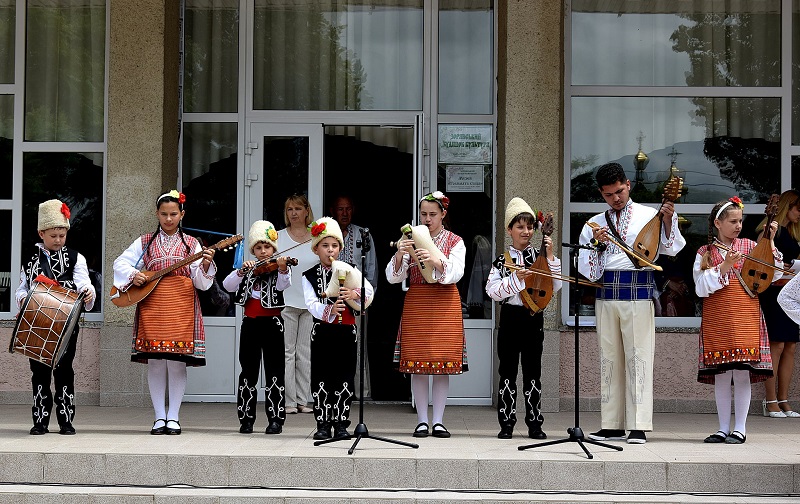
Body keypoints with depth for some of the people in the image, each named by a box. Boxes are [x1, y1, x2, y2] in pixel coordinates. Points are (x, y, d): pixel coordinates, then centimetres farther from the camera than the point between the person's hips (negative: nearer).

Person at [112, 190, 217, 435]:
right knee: (155, 363, 0)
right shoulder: (145, 242, 11)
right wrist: (133, 275, -7)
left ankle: (173, 417, 4)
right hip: (151, 306, 1)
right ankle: (159, 417, 7)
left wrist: (205, 265, -16)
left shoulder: (191, 244, 8)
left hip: (182, 307, -1)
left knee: (177, 362, -4)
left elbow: (202, 283, 4)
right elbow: (120, 262, 11)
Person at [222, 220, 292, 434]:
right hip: (250, 324, 4)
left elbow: (282, 285, -21)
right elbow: (227, 285, -2)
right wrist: (242, 271, -17)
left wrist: (282, 269, -41)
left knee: (274, 373, -2)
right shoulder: (248, 270, 10)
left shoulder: (280, 267, 0)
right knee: (248, 372, 8)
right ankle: (246, 419, 14)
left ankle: (276, 419, 2)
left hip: (272, 324, -4)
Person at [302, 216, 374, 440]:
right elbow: (311, 304, -10)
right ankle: (323, 424, 7)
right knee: (321, 379, 0)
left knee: (344, 379, 1)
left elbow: (369, 289, -7)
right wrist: (329, 310, -28)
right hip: (322, 331, 0)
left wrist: (355, 293, -28)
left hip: (346, 331, 1)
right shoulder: (309, 276, 4)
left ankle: (341, 423, 8)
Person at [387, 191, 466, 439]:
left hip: (445, 305, -1)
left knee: (443, 363, -2)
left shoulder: (455, 241, 7)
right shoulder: (411, 240, 9)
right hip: (415, 305, 1)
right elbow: (393, 277, 1)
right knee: (417, 364, -2)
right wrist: (400, 254, -18)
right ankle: (422, 421, 4)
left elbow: (455, 273, -9)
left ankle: (438, 421, 2)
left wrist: (435, 260, -27)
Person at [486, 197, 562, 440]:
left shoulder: (539, 257, 6)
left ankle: (535, 424, 9)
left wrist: (550, 257, -5)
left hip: (534, 318, 1)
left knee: (533, 372, 4)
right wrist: (515, 279, -16)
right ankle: (506, 424, 7)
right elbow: (492, 291, -5)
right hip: (511, 317, -1)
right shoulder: (502, 260, 2)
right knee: (508, 372, 1)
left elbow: (555, 286, 0)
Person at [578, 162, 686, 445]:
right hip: (605, 294, 4)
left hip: (638, 293, -4)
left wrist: (668, 222, -20)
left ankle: (638, 427, -6)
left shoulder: (649, 216, 6)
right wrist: (596, 243, -7)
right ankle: (612, 426, 10)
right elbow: (586, 270, 9)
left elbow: (671, 248, -5)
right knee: (609, 359, 5)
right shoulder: (594, 224, 14)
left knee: (638, 357, -7)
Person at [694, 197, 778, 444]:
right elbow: (701, 288, -4)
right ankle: (723, 429, 9)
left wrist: (771, 241, 0)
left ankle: (740, 429, 2)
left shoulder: (750, 247, 9)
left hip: (746, 318, 0)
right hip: (716, 319, 0)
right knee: (721, 374, 2)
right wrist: (725, 265, -12)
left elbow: (774, 275, 5)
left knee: (742, 373, -5)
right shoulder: (705, 253, 7)